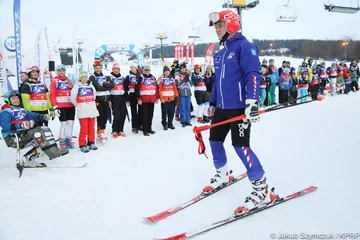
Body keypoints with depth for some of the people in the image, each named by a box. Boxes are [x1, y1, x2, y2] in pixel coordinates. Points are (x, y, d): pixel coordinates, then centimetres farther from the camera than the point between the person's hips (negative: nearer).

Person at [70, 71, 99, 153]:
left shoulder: (91, 86, 11)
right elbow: (73, 99, 2)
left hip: (92, 110, 4)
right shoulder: (77, 87, -2)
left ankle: (91, 143, 22)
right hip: (82, 112, -4)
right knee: (84, 129, -6)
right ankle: (82, 145, 4)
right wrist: (79, 106, 10)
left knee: (91, 128, 10)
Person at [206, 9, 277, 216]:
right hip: (222, 107, 9)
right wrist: (213, 103, 26)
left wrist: (252, 102, -30)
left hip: (239, 107, -9)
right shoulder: (220, 53, 17)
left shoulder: (244, 46, -9)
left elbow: (253, 74, -20)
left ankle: (262, 190, 1)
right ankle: (223, 176, 38)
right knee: (215, 141, 16)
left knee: (241, 146, -11)